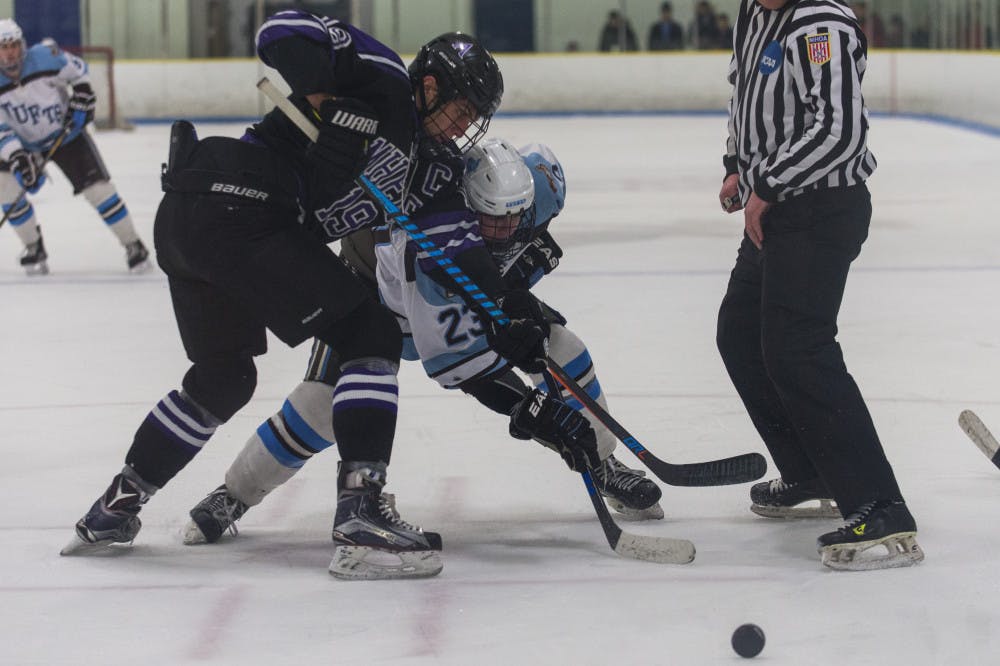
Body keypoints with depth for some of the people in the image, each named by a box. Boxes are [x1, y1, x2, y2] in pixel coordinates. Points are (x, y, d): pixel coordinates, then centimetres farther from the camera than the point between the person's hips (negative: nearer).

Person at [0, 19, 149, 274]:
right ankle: (34, 247, -1)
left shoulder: (45, 57, -23)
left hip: (65, 133, -2)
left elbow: (77, 69, -3)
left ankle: (133, 245, 0)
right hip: (24, 145, 2)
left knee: (97, 186, -12)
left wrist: (82, 96, -11)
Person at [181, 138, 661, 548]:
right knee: (323, 401, -17)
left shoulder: (534, 182, -31)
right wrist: (522, 405, -46)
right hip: (378, 288, -5)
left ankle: (603, 465, 15)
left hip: (479, 285, 6)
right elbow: (451, 355, -41)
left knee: (558, 346, -7)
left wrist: (534, 243, -10)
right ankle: (233, 495, 1)